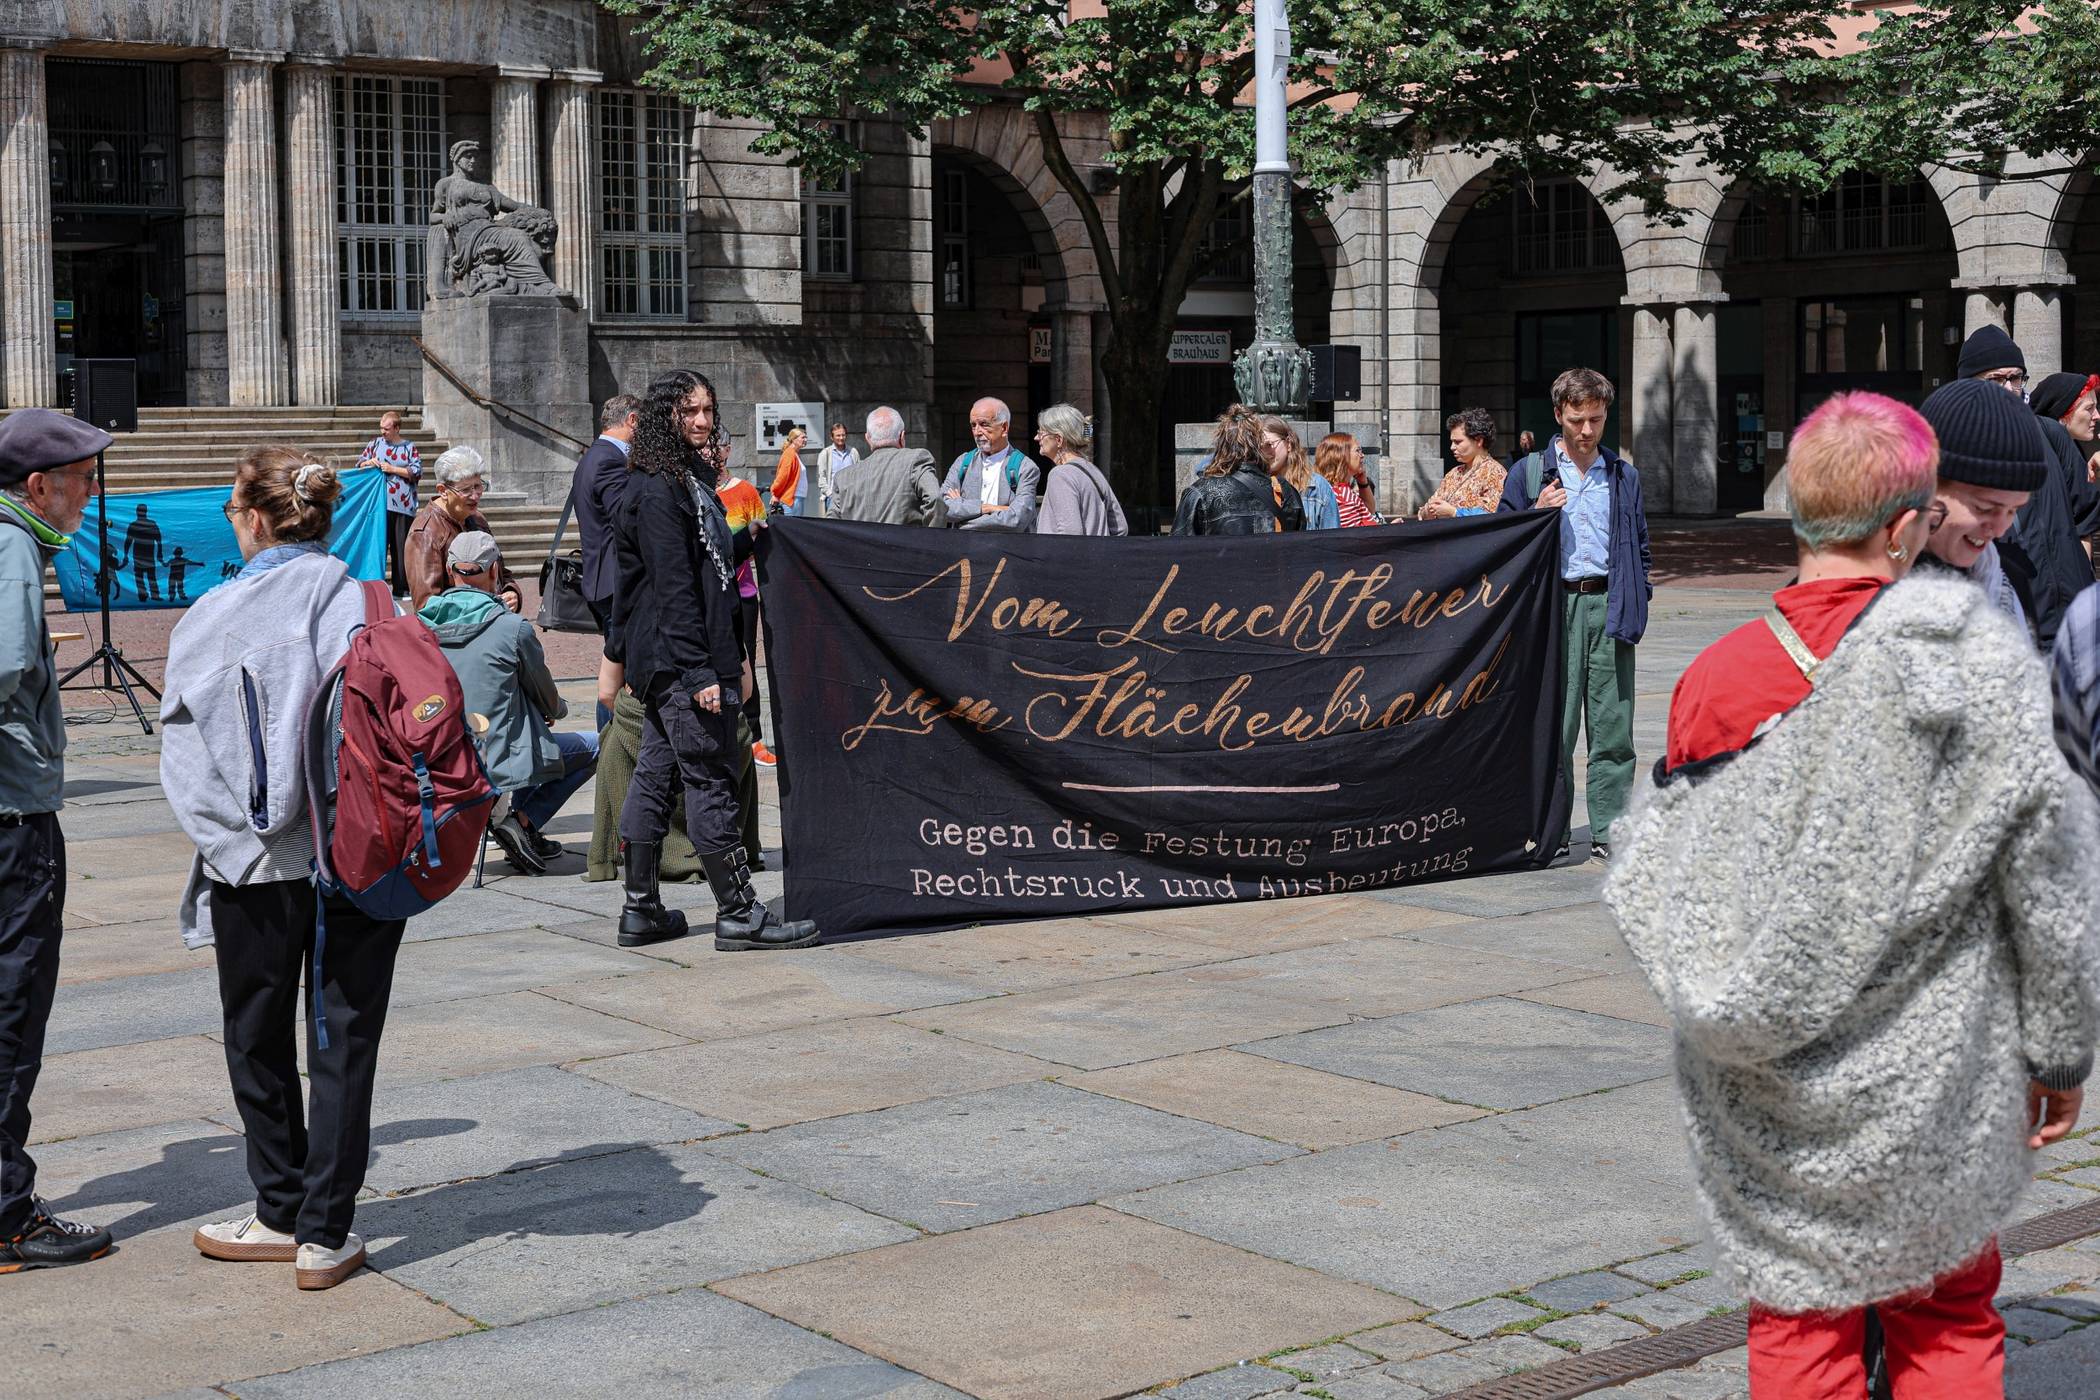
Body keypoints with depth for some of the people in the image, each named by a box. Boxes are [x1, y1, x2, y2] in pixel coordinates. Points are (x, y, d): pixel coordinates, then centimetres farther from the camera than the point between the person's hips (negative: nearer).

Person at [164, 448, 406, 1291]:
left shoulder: (210, 618, -3)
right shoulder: (363, 602, -5)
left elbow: (183, 751, -4)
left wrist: (228, 838, -1)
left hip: (258, 867, 0)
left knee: (259, 1040, 16)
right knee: (344, 1041, 8)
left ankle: (282, 1213, 26)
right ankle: (325, 1234, 10)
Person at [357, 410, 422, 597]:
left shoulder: (410, 447, 5)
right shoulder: (375, 444, 12)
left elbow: (417, 472, -3)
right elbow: (359, 463, 17)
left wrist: (392, 469, -8)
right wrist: (369, 462, -4)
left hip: (403, 506, -1)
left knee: (402, 547, 1)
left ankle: (402, 589, 6)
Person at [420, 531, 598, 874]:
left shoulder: (422, 625, 0)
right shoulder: (513, 628, -14)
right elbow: (549, 702, 0)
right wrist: (559, 708, 26)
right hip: (495, 764, -7)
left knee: (529, 732, 34)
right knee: (594, 746, 12)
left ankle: (527, 839, 24)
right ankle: (523, 821, -1)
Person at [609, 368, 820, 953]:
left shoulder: (692, 477, 17)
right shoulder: (657, 489, -14)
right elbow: (672, 586, -19)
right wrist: (699, 670, -22)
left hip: (666, 663, 10)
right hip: (676, 660, -10)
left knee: (655, 775, 11)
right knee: (711, 779, -7)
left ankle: (641, 910, 17)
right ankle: (738, 914, -3)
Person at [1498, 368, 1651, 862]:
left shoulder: (1624, 477, 14)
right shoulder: (1530, 473, 7)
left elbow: (1639, 546, 20)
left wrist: (1636, 599, 8)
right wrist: (1538, 514, -8)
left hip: (1609, 606, 2)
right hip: (1555, 605, -2)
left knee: (1611, 724, 1)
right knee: (1553, 724, -3)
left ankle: (1609, 831, 7)